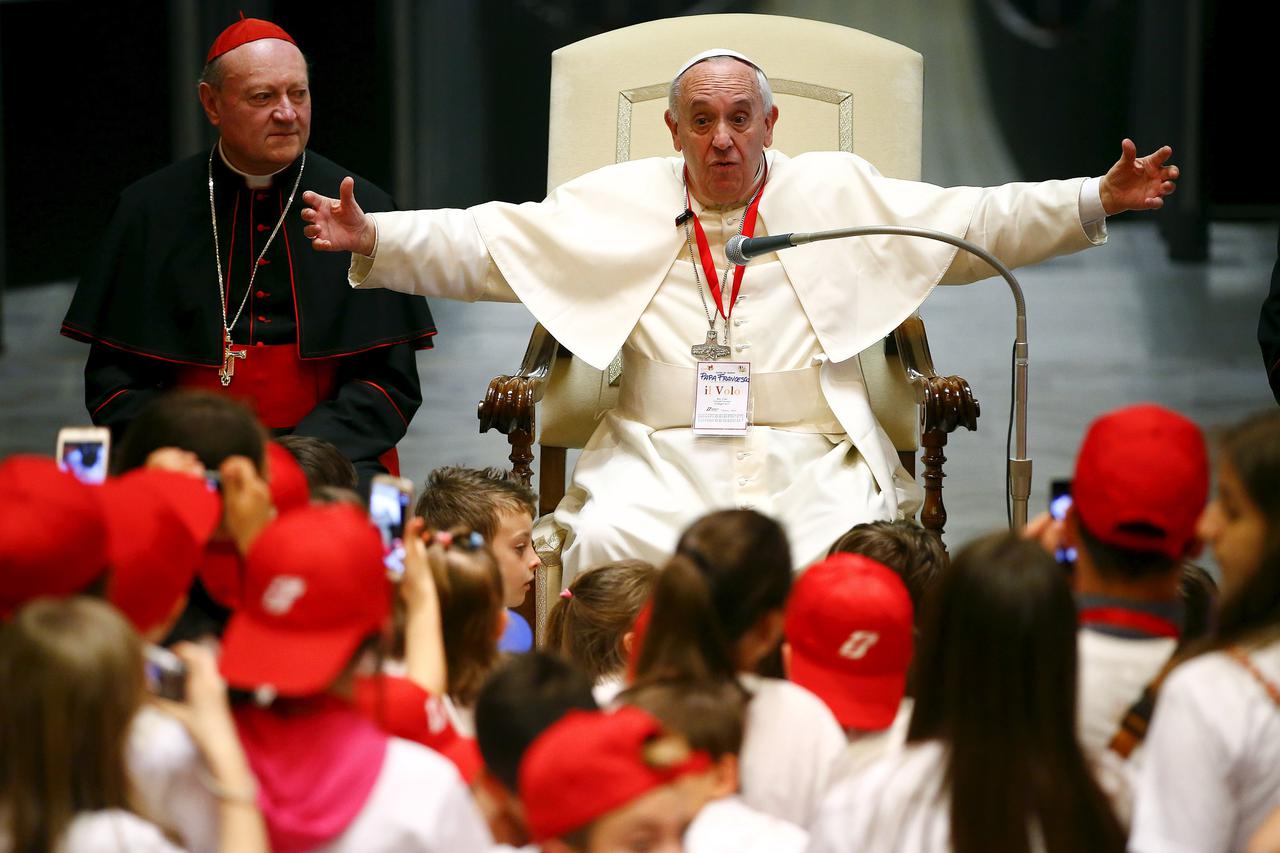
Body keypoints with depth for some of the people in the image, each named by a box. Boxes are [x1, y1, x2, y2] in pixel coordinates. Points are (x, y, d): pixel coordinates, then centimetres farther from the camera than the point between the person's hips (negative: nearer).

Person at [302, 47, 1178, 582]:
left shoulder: (837, 192, 11)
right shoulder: (620, 202, 11)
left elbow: (973, 222, 9)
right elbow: (488, 244, 8)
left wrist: (1095, 202, -3)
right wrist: (373, 239, -6)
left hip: (809, 458, 0)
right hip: (662, 459, 0)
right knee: (607, 541, -29)